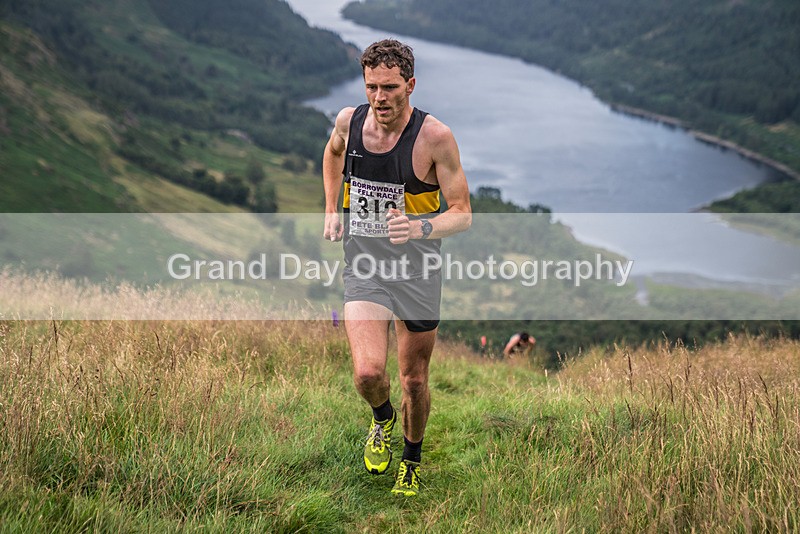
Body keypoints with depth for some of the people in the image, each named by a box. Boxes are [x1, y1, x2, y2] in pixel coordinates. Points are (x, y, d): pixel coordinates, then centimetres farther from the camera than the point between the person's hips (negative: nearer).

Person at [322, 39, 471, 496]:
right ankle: (383, 420, 21)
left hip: (417, 273, -1)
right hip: (364, 271, 2)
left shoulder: (435, 136, -16)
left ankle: (412, 460, 39)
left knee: (415, 381, 10)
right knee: (368, 373, -16)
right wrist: (331, 211, 13)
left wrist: (420, 228, -31)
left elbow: (463, 214, -12)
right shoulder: (349, 121, -5)